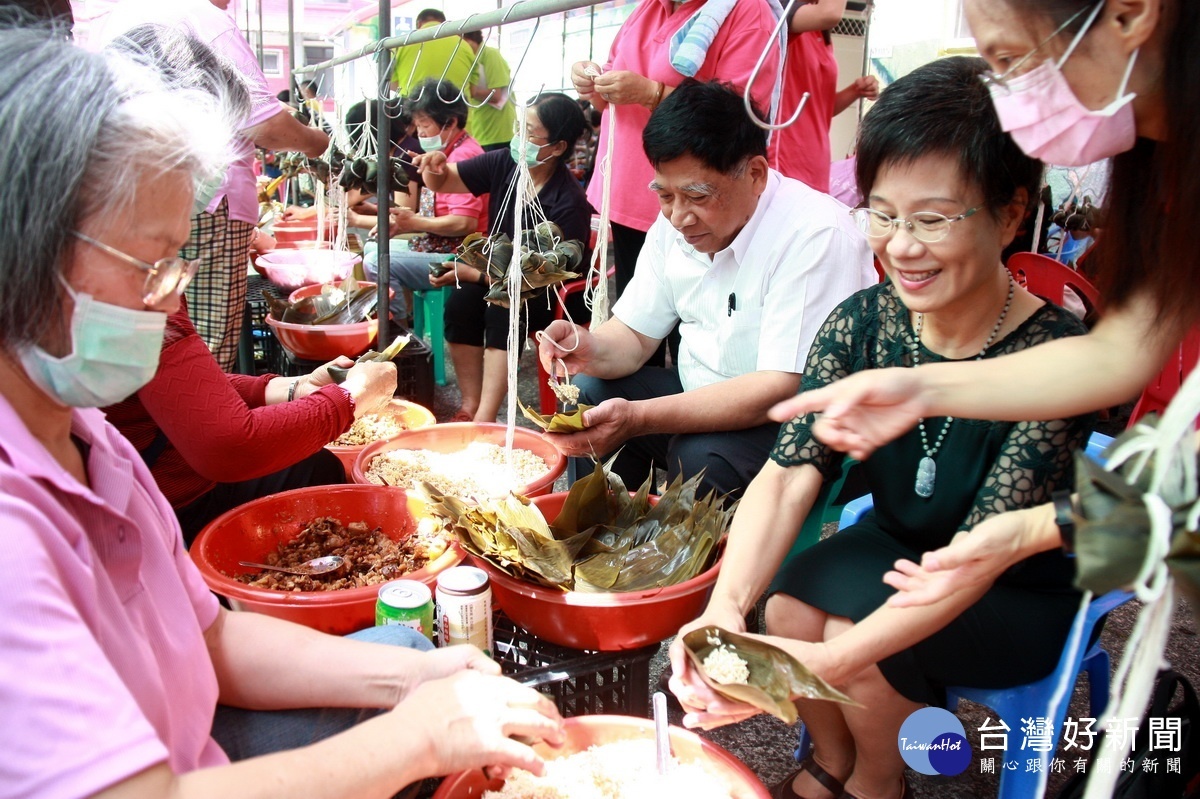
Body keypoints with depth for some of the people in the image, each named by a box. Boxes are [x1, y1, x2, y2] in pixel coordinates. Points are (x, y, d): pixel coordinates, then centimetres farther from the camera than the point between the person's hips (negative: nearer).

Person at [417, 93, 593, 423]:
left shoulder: (570, 203, -23)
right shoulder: (503, 164, -8)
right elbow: (440, 182, 3)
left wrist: (471, 274, -22)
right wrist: (435, 167, -22)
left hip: (550, 295, -5)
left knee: (506, 308, -33)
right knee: (461, 300, -23)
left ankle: (483, 419, -33)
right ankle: (470, 407, -18)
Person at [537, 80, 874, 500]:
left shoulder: (817, 236, -24)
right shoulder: (674, 223, -1)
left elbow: (784, 389, -29)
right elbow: (635, 334, 4)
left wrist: (640, 418, -36)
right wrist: (591, 349, -21)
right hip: (700, 393, 7)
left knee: (700, 455, -31)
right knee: (588, 393, -4)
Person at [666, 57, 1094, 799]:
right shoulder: (861, 323, -15)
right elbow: (789, 472, -22)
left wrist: (833, 659, -44)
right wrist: (725, 606, -38)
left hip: (1023, 596, -3)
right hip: (897, 549, 4)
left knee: (858, 645, -25)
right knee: (788, 606, -20)